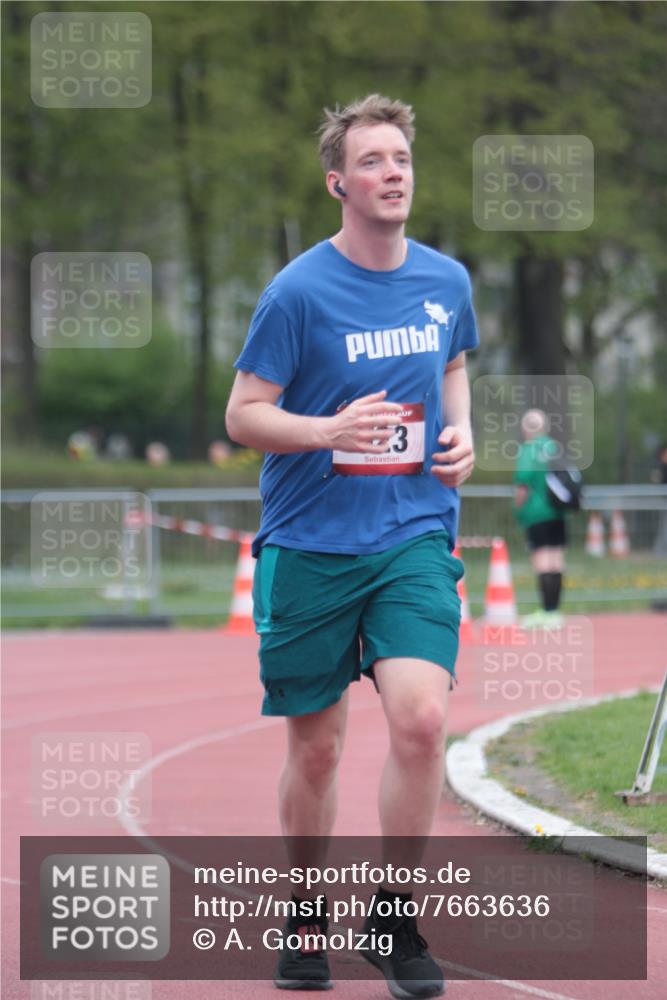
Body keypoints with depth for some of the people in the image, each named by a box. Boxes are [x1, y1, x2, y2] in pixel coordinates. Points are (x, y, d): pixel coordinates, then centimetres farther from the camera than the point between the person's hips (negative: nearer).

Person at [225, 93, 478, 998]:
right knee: (315, 747, 6)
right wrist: (329, 430, -23)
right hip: (309, 544, -2)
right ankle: (306, 920, 27)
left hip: (414, 537, 2)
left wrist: (460, 434, 5)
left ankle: (395, 917, 1)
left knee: (419, 718, -16)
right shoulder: (299, 292, -9)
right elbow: (243, 415, -6)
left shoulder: (447, 281, 5)